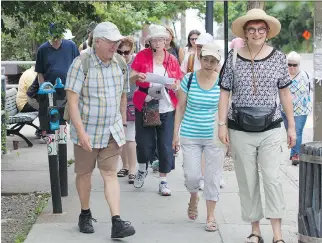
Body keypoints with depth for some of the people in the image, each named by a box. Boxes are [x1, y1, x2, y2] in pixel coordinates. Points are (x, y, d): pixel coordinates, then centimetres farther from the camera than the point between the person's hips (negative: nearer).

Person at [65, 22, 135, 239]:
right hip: (87, 131, -3)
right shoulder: (81, 64, -14)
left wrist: (123, 123, 16)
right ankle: (85, 215, 30)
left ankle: (117, 223, -7)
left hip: (113, 131, 3)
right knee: (84, 173, 11)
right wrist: (81, 132, -23)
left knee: (111, 174, -3)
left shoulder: (120, 63, 2)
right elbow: (72, 101, -17)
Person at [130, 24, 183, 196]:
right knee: (144, 142, 1)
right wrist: (137, 77, -24)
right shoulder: (142, 56, 1)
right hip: (144, 106, -1)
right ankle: (142, 170, 32)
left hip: (167, 108, 1)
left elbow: (178, 85, 10)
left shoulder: (172, 60, 5)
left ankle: (163, 181, 14)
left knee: (166, 145, 0)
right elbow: (131, 79, -2)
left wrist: (174, 86, -13)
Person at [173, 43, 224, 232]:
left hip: (214, 136, 0)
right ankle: (194, 198, 34)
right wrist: (176, 132, 3)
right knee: (192, 175, -1)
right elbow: (181, 107, 5)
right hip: (190, 136, 0)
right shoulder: (189, 79, -1)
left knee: (213, 177, 3)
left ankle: (211, 216, 17)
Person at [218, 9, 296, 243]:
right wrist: (222, 124, -3)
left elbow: (285, 93, 6)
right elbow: (225, 92, 3)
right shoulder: (233, 58, -1)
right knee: (247, 181, 6)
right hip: (240, 130, 1)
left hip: (270, 129, 0)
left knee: (273, 178, -8)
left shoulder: (278, 57, 1)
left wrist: (292, 126, 5)